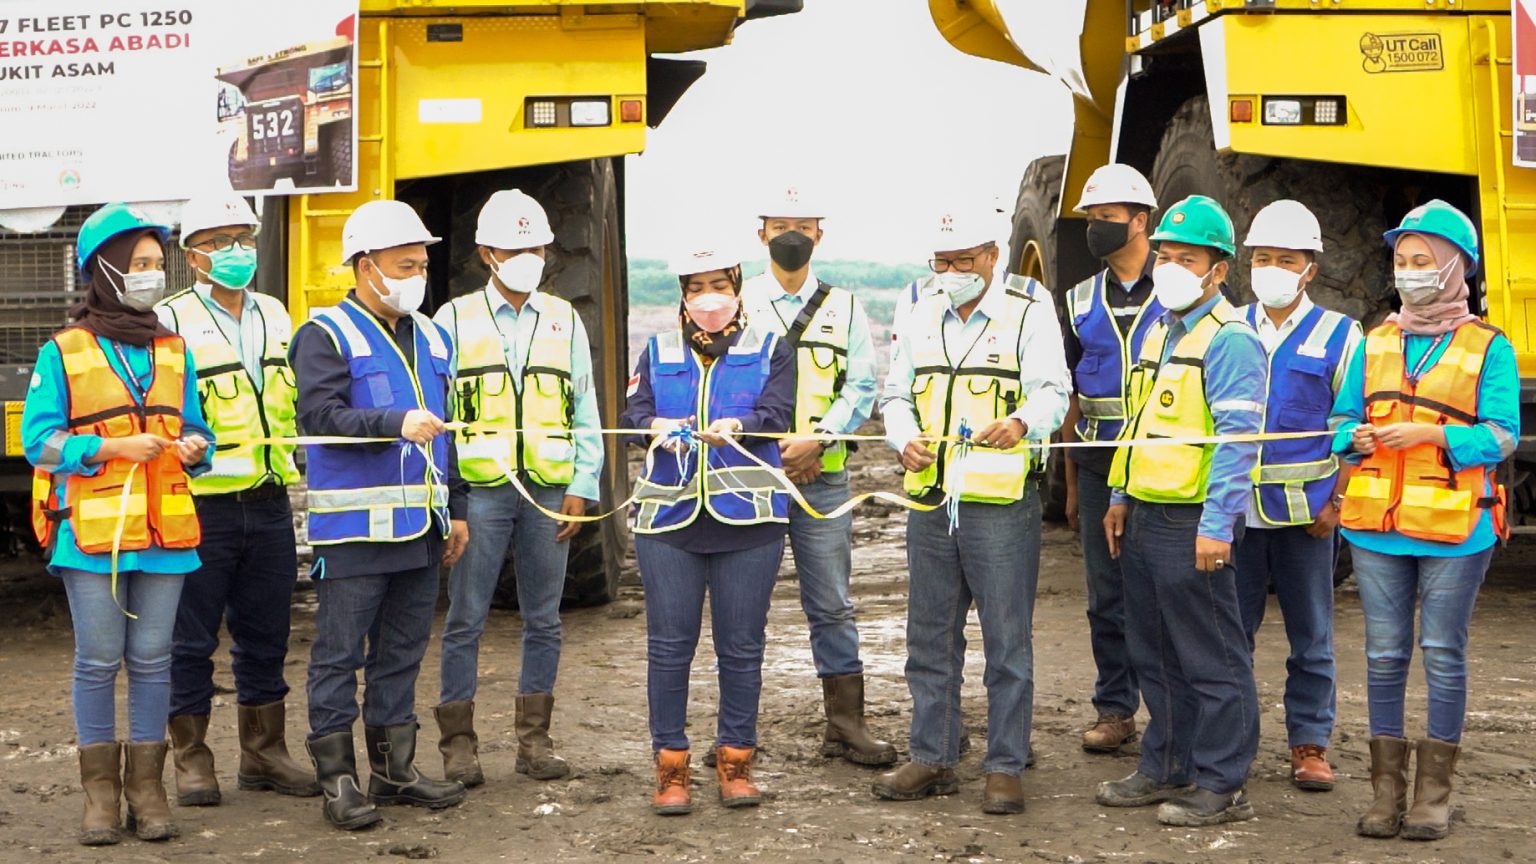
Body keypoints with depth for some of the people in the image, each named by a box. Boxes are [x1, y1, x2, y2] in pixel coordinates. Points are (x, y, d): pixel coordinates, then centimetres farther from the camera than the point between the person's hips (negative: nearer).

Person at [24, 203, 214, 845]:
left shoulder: (174, 352, 14)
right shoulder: (63, 353, 0)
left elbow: (193, 428, 19)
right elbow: (39, 439, -5)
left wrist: (194, 448, -4)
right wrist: (114, 447, -16)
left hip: (163, 531, 4)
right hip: (91, 530, -3)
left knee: (152, 659, 5)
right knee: (98, 661, 1)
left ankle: (146, 786, 14)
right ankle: (100, 789, 12)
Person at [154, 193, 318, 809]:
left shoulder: (275, 316, 14)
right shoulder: (171, 321, -4)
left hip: (270, 504, 5)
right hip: (201, 505, -5)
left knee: (266, 636, 12)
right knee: (191, 640, 3)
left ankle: (264, 753, 24)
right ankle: (191, 760, 16)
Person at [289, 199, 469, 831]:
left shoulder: (430, 338, 17)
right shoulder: (325, 335, -5)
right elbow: (319, 416, -20)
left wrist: (455, 509, 20)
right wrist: (397, 423, -30)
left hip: (420, 527, 7)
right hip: (352, 528, -7)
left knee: (402, 652, 14)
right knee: (339, 654, 0)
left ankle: (394, 769, 24)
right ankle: (337, 777, 9)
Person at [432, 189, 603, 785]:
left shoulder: (564, 320, 12)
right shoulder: (454, 320, 5)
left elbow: (585, 412, 11)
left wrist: (582, 487, 2)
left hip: (551, 491, 2)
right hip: (478, 491, -2)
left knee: (543, 619, 7)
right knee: (466, 620, 0)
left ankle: (534, 738, 17)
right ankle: (458, 742, 10)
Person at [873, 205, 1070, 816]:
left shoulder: (1030, 312, 0)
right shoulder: (923, 315, 15)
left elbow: (1052, 391, -10)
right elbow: (896, 394, 17)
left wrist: (1023, 424, -31)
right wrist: (904, 439, -4)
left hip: (1002, 506, -5)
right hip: (929, 503, 5)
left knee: (1007, 641, 0)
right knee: (929, 638, 12)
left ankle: (1005, 768, 10)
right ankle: (932, 759, 23)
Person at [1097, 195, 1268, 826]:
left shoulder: (1230, 341, -12)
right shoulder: (1157, 333, 17)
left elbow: (1237, 439, -18)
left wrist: (1217, 525, -22)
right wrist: (1120, 498, 20)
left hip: (1192, 524, -9)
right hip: (1145, 517, 9)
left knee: (1212, 660, 1)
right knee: (1154, 655, 17)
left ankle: (1220, 787, 10)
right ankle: (1166, 768, 29)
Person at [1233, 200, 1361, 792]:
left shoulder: (1339, 336, 1)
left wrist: (1334, 503, -8)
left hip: (1305, 514, -2)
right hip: (1234, 512, 2)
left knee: (1311, 637, 6)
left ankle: (1310, 744, 17)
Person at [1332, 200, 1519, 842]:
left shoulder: (1488, 348, 0)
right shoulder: (1374, 344, 12)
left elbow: (1500, 435, -7)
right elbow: (1340, 420, 13)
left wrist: (1430, 434, -21)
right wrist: (1356, 437, -10)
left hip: (1453, 527, -3)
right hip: (1378, 523, 4)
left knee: (1443, 656, 2)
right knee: (1384, 656, 7)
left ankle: (1433, 793, 12)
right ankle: (1387, 789, 15)